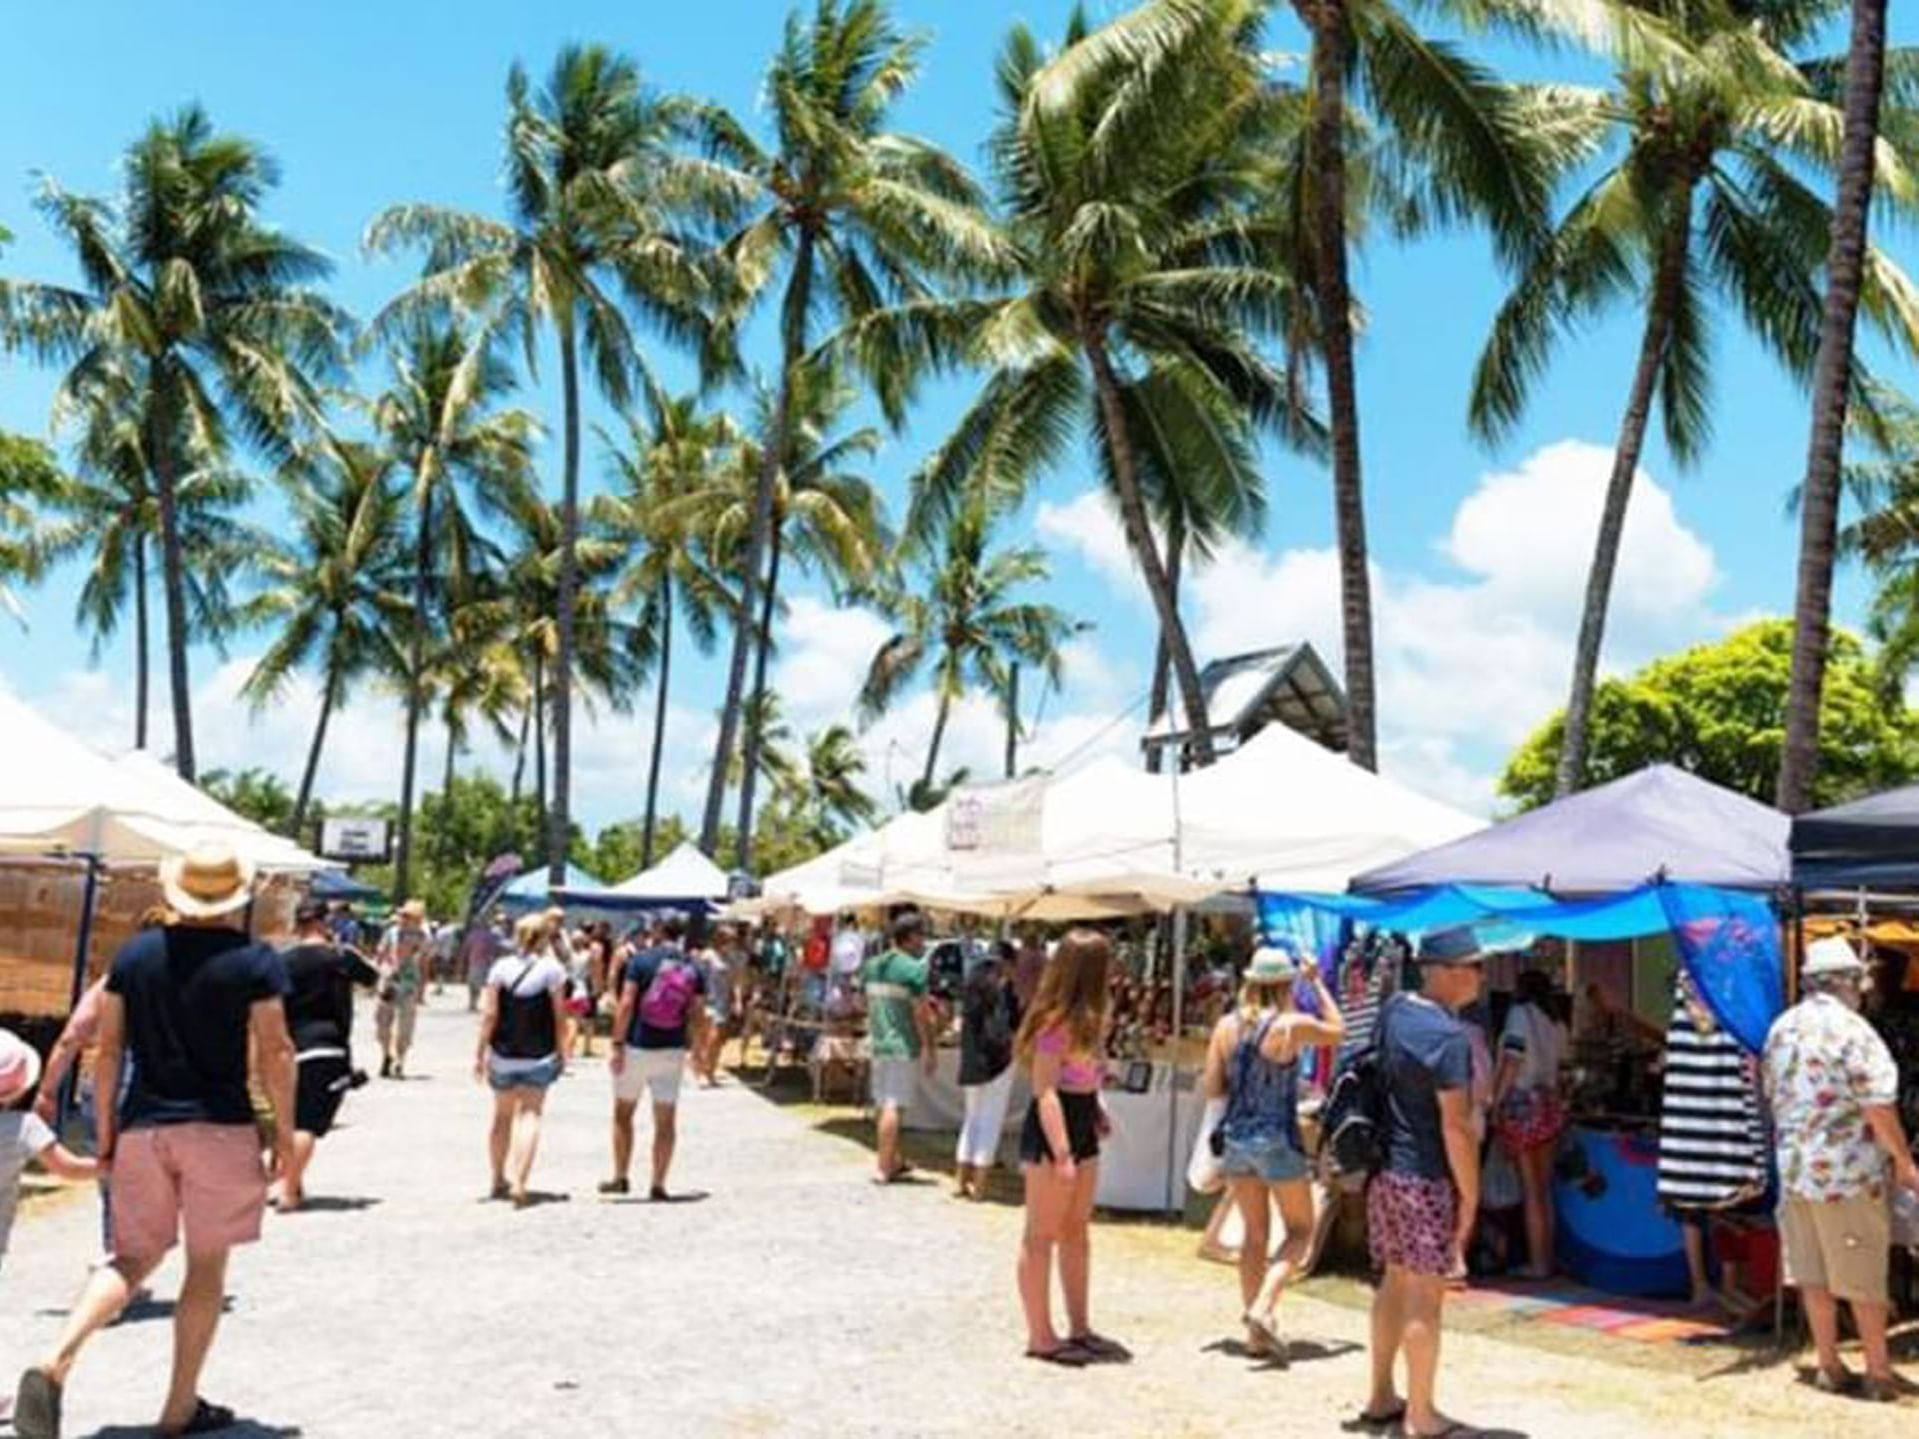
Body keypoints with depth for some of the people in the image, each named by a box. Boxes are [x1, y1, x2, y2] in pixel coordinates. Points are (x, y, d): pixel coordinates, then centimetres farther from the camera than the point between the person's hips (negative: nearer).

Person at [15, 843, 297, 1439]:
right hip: (220, 1128, -4)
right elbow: (273, 1053, -8)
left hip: (143, 1127, 4)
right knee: (207, 1268, 8)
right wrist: (285, 1132, 1)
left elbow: (108, 1048, 5)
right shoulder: (255, 961, -7)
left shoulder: (133, 955, 4)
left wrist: (105, 1130, 13)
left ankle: (55, 1364, -9)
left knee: (133, 1260, 14)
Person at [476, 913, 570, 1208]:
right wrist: (562, 1051, 5)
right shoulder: (552, 969, -6)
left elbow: (489, 1014, -5)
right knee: (529, 1115, -2)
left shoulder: (501, 967, -2)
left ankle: (499, 1180, 29)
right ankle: (519, 1180, -18)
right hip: (540, 1056, -2)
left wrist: (480, 1052, 0)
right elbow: (559, 1017, -6)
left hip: (503, 1054, 2)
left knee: (502, 1115, 17)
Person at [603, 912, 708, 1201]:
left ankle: (620, 1178, 18)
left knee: (623, 1113, 14)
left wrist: (617, 1044, -9)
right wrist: (700, 1049, 12)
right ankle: (658, 1185, 6)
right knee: (666, 1120, 7)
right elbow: (698, 1017, 2)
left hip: (637, 1046, -2)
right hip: (672, 1050, 2)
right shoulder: (694, 970, 2)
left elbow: (626, 1005, -12)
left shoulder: (641, 960, -7)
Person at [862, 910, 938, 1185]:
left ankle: (893, 1161, 26)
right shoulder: (914, 968, -12)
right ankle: (885, 1168, -4)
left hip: (878, 1042, 7)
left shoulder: (872, 966, 10)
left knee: (883, 1104, 15)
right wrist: (930, 1048, -9)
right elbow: (921, 1012, -14)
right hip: (904, 1045, -7)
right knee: (894, 1105, -5)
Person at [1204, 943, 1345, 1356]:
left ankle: (1255, 1330, 17)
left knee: (1255, 1234, 15)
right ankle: (1263, 1306, -8)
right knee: (1300, 1231, 10)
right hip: (1277, 1138, -5)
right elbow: (1338, 1031, 7)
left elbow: (1212, 1088, 1)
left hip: (1236, 1137, 5)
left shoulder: (1226, 1025, -1)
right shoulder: (1293, 1025, -13)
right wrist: (1318, 983, 12)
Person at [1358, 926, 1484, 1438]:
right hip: (1427, 1178, -8)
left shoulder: (1393, 1009, 5)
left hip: (1384, 1170, 8)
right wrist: (1470, 1194, -12)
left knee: (1395, 1283, 18)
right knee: (1426, 1295, 1)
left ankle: (1382, 1398, 27)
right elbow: (1456, 1126, -20)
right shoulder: (1448, 1036, -20)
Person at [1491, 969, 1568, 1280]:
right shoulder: (1554, 1023, 11)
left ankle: (1538, 1263, 1)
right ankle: (1547, 1259, 17)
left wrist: (1496, 1102, -10)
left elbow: (1511, 1063, -13)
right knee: (1545, 1189, 12)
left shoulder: (1520, 1013, -7)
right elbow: (1559, 1065, 7)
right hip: (1551, 1105, 6)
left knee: (1530, 1190, -2)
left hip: (1522, 1105, -6)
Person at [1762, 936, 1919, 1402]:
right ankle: (1879, 1371, 14)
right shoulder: (1852, 1031, -15)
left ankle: (1829, 1366, 18)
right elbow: (1878, 1109, -17)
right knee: (1864, 1276, 5)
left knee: (1813, 1274, 11)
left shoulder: (1781, 1027, 8)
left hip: (1795, 1168, 6)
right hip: (1850, 1171, -6)